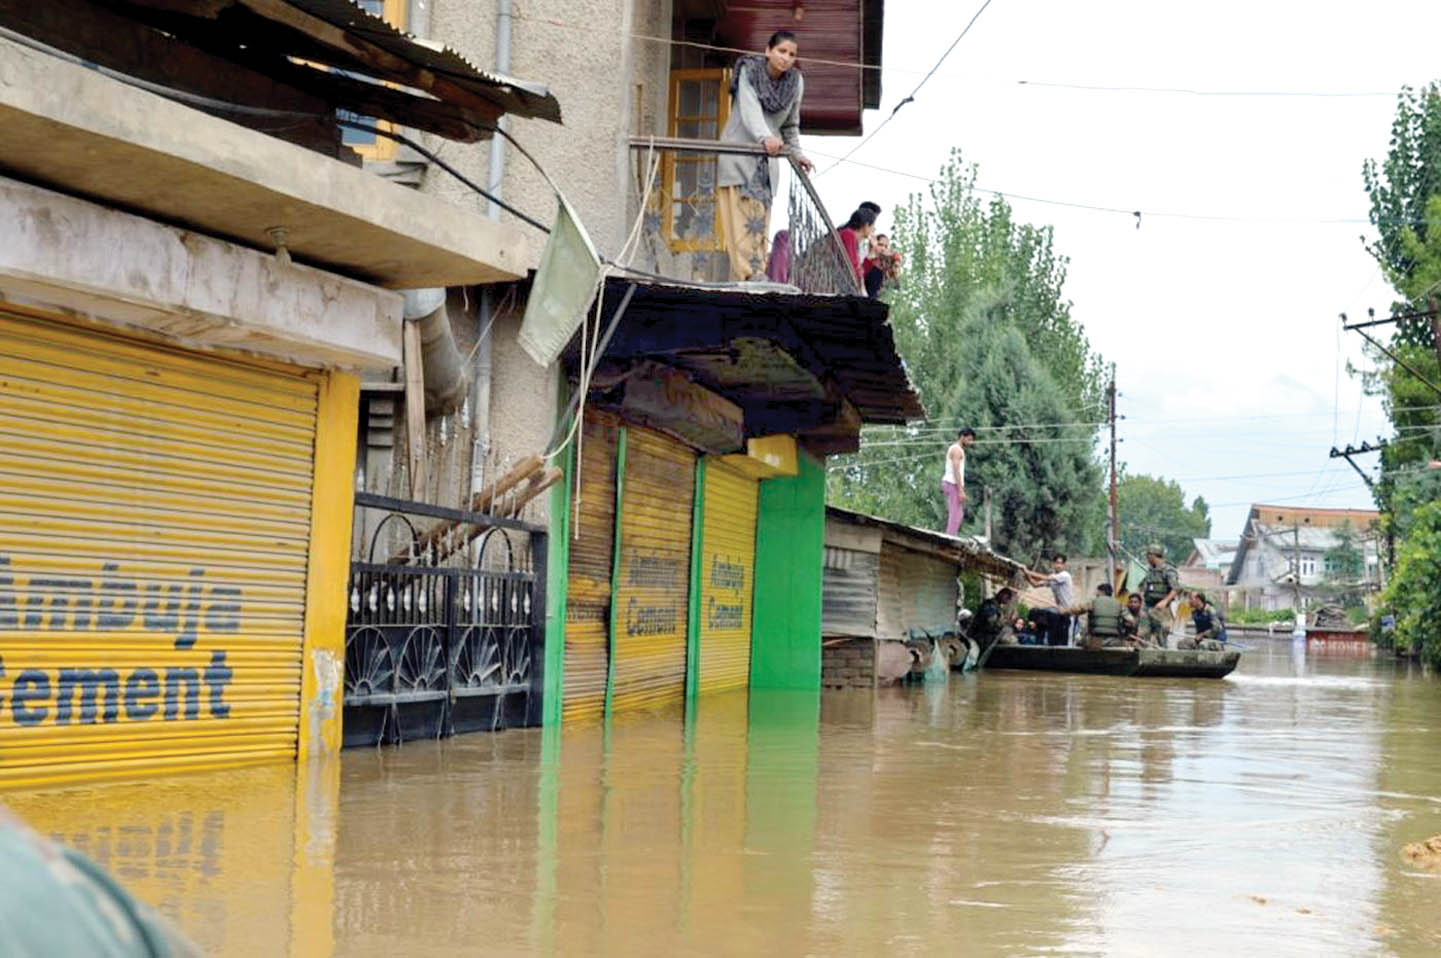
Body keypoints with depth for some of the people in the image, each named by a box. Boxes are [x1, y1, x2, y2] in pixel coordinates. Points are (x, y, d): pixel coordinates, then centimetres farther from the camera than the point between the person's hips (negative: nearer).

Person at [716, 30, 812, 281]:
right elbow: (750, 109, -26)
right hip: (738, 152, -5)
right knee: (741, 217, -17)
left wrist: (796, 154, 8)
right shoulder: (749, 72, -9)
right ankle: (749, 275, -27)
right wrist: (765, 137, -43)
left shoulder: (796, 82, 4)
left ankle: (738, 279, -5)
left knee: (761, 218, -4)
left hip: (767, 158, 5)